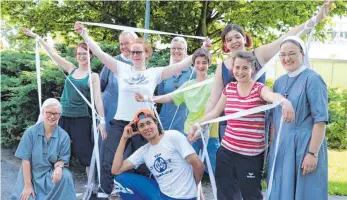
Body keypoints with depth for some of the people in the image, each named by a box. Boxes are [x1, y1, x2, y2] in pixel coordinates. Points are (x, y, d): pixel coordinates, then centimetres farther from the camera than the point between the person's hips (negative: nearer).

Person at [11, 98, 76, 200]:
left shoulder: (64, 136, -7)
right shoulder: (31, 132, -10)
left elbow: (62, 160, -2)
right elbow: (25, 160, -10)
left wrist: (58, 167, -28)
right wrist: (27, 186, -14)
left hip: (51, 173, 1)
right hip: (31, 174, -1)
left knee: (66, 177, -29)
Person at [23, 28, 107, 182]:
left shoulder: (93, 76, -2)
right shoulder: (71, 69, 8)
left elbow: (98, 99, -7)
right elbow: (52, 54, 8)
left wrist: (102, 120, -14)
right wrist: (36, 37, 7)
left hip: (81, 118, -4)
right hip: (63, 116, 4)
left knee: (84, 151, -3)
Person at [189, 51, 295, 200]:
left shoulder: (259, 89, -8)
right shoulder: (229, 88, 7)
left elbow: (272, 95, -32)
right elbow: (215, 112, 17)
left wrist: (285, 101, -54)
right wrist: (197, 125, 10)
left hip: (251, 155, -5)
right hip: (226, 151, 5)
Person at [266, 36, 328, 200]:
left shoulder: (312, 79, -9)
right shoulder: (279, 82, 11)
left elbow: (321, 119, -14)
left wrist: (313, 153, -18)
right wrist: (272, 149, 12)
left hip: (304, 147, -6)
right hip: (281, 148, 6)